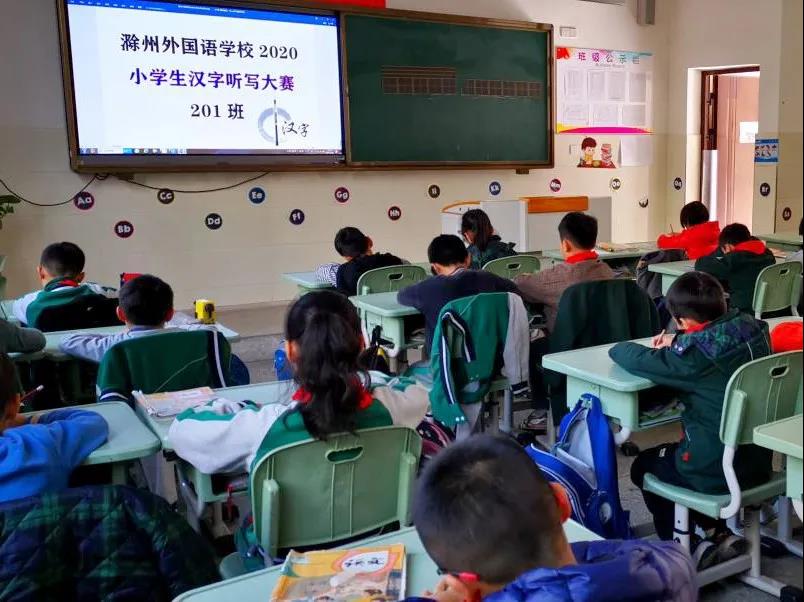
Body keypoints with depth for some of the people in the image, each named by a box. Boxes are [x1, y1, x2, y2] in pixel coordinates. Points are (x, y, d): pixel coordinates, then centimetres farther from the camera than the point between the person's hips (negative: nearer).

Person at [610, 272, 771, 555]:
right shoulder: (753, 330, -5)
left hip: (716, 472, -7)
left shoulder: (694, 356, -25)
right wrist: (679, 343, 10)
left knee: (643, 466, 20)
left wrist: (619, 348, 3)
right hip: (758, 461, 7)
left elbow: (638, 361, -18)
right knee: (665, 454, 30)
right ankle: (718, 534, 26)